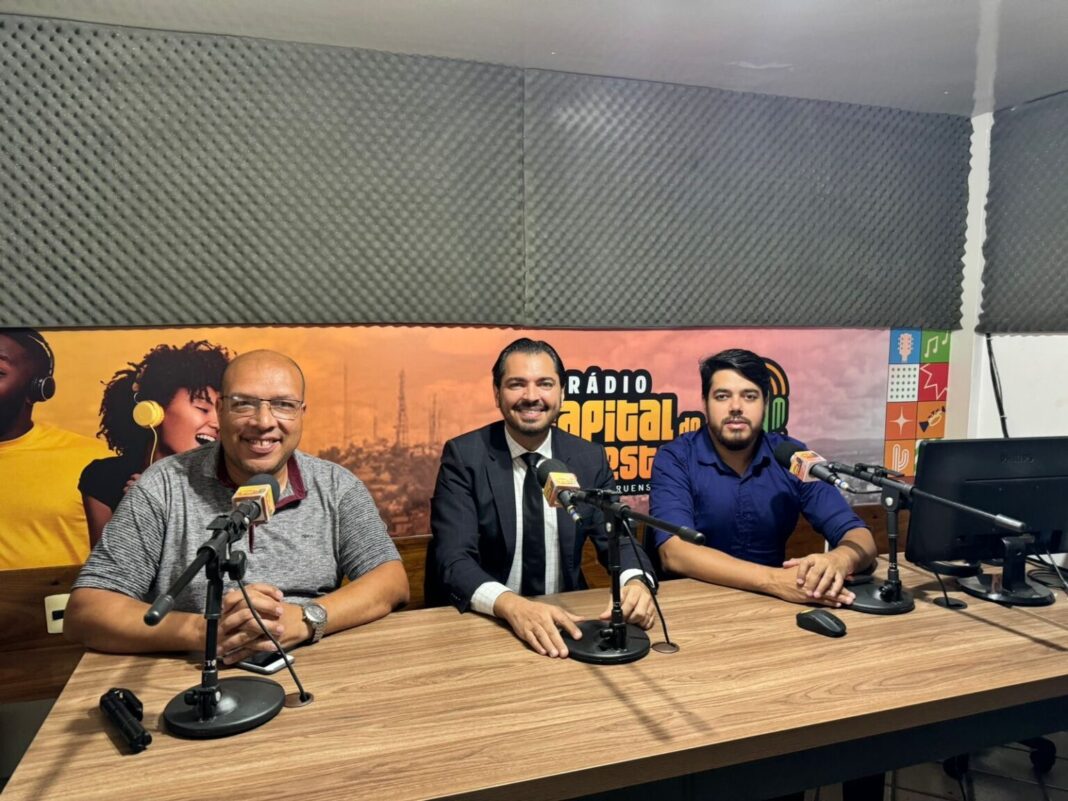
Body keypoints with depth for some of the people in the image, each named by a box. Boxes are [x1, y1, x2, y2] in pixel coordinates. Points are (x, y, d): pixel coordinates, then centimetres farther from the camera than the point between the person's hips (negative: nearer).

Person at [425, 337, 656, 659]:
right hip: (484, 622, -2)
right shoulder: (463, 456, -8)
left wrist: (637, 581, -24)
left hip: (564, 620, 2)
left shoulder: (590, 458, 2)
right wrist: (512, 605, -35)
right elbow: (453, 558, -17)